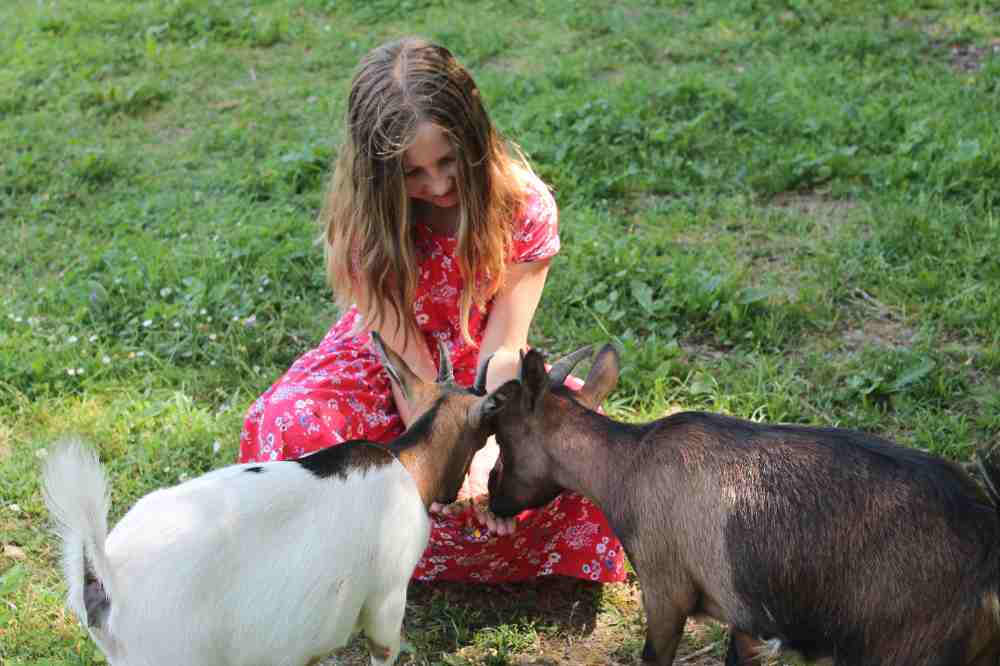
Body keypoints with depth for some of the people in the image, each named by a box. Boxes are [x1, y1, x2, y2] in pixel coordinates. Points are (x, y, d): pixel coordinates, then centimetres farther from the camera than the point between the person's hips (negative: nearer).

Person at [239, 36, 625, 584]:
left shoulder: (526, 207, -21)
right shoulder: (366, 217, -22)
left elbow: (502, 348, -23)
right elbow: (405, 352, -23)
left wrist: (489, 452, -36)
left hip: (480, 374, 1)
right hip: (383, 366, -1)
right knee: (293, 423, -31)